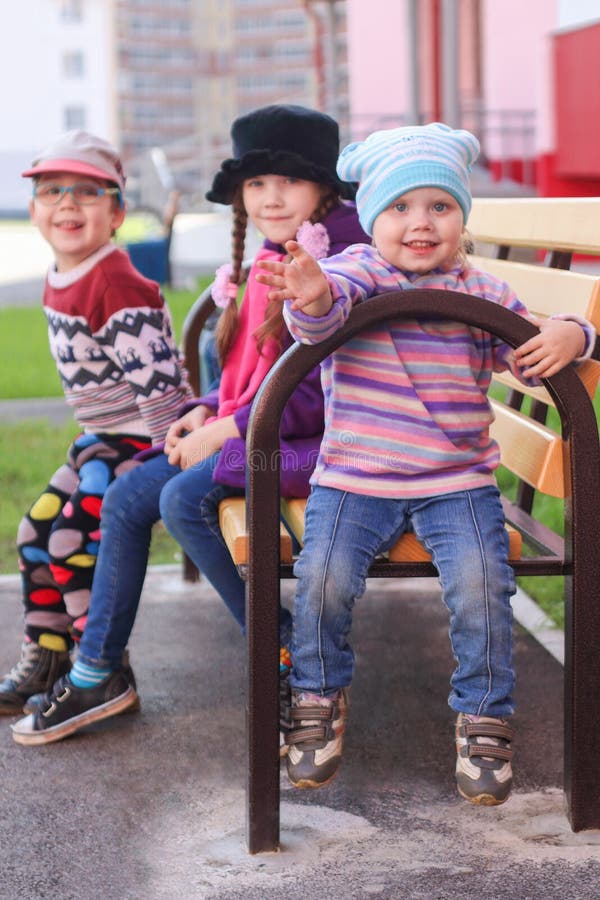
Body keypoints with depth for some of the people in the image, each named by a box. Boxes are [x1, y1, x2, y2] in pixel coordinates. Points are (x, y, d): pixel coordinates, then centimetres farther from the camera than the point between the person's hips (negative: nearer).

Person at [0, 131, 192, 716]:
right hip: (99, 437, 10)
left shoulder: (119, 285, -21)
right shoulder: (58, 281, 9)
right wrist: (93, 433, 19)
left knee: (73, 538, -15)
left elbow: (154, 376, -24)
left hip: (141, 439, -10)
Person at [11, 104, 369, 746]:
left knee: (185, 497, -26)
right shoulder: (270, 263, 12)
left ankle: (290, 657, -9)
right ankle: (96, 673, 11)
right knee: (126, 497, 2)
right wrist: (207, 411, 4)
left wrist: (228, 431, -17)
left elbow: (321, 392, -22)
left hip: (308, 444, -9)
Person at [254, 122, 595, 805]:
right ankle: (319, 697, 11)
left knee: (479, 583, -18)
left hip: (458, 484, 1)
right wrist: (312, 297, -50)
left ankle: (483, 716, 4)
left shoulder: (483, 295, 7)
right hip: (352, 481, -1)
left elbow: (531, 354, 13)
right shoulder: (356, 271, -2)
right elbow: (324, 312, -24)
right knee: (323, 577, -17)